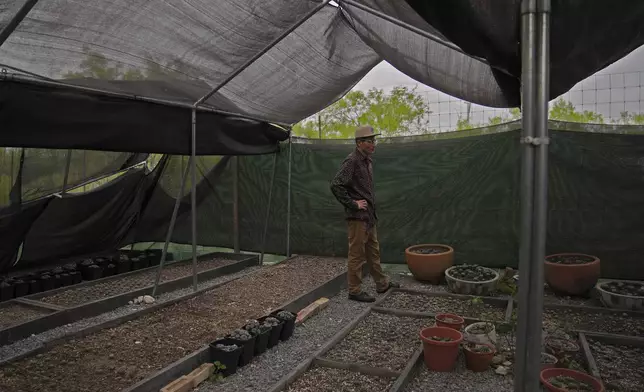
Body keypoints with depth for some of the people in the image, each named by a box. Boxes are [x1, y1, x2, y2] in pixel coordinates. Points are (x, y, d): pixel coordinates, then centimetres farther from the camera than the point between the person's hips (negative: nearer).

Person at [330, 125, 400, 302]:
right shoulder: (352, 161, -16)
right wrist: (352, 204, -19)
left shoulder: (367, 161, 13)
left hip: (369, 216, 9)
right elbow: (336, 185, -25)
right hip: (358, 216, -9)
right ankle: (355, 291, 11)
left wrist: (372, 208, 15)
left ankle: (382, 284, 31)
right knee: (357, 254, 0)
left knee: (373, 251, 18)